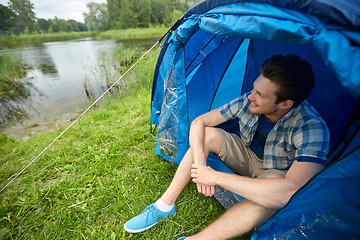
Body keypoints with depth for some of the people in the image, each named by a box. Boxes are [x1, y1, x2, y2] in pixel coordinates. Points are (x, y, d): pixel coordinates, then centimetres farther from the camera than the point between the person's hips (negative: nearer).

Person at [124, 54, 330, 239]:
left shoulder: (312, 128, -32)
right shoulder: (247, 102, -20)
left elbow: (289, 191, -45)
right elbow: (199, 122, -16)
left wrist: (215, 177, -42)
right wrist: (200, 162, -31)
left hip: (276, 174, -3)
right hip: (247, 156, 4)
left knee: (275, 194, -39)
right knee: (208, 134, -21)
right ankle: (164, 206, -14)